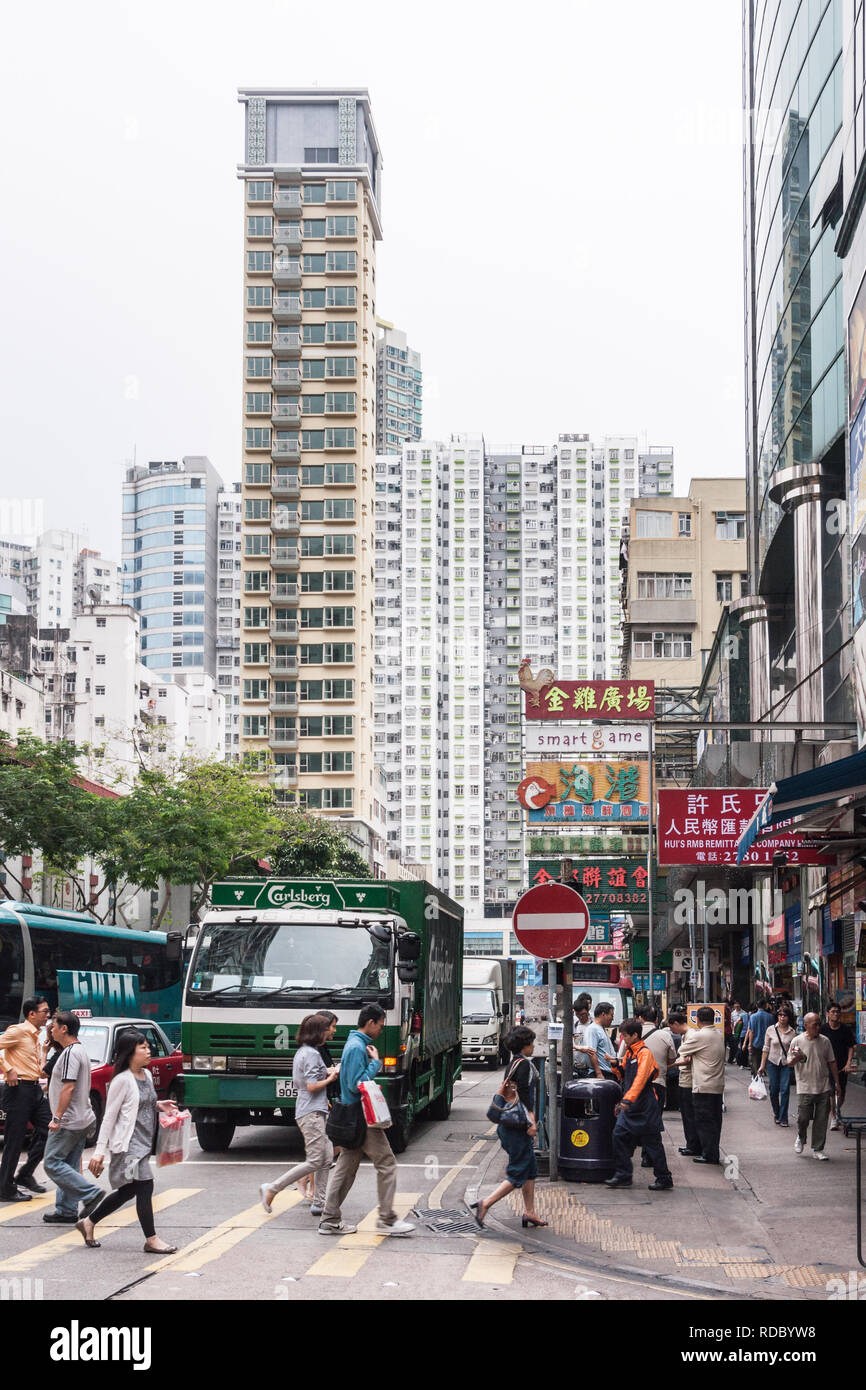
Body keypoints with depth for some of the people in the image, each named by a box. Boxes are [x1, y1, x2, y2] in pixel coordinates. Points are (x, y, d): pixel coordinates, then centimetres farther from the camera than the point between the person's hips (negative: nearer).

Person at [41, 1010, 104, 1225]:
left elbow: (68, 1087, -24)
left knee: (52, 1163, -6)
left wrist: (57, 1118, -23)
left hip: (68, 1121, -10)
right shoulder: (80, 1050, 16)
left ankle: (91, 1193, -12)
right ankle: (66, 1211, 12)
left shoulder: (70, 1053, -17)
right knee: (70, 1165, 11)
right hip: (82, 1119, 10)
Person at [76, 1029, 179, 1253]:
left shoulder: (146, 1075, 10)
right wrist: (100, 1151, -14)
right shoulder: (122, 1080, -14)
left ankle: (88, 1222, 30)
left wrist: (158, 1105, 5)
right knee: (145, 1186, -11)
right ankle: (151, 1239, -3)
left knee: (127, 1191, 15)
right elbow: (109, 1117, -12)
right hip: (128, 1144, -9)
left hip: (143, 1142, 9)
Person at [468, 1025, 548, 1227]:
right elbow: (524, 1095, -21)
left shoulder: (513, 1063, 15)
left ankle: (529, 1212, 19)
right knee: (518, 1174, -7)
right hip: (518, 1126, -10)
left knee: (530, 1169, 15)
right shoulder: (524, 1064, -13)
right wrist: (531, 1122, -22)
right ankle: (484, 1204, -12)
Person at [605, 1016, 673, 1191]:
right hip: (630, 1107, 8)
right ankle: (623, 1176, 7)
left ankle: (664, 1179, 8)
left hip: (645, 1107, -8)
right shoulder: (629, 1052, 13)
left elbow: (640, 1079, -26)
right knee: (619, 1135, 1)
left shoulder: (644, 1053, -14)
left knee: (652, 1143, -1)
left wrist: (628, 1099, -36)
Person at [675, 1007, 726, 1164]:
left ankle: (709, 1154, -3)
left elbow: (682, 1051, -3)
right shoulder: (719, 1034, 11)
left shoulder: (699, 1036, -15)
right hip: (718, 1085, 8)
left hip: (704, 1086, -8)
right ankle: (714, 1153, 18)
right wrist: (690, 1059, 2)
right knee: (715, 1120, 12)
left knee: (704, 1121, -3)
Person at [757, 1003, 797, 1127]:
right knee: (774, 1090, 2)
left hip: (786, 1064, -1)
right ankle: (777, 1114, 25)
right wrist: (762, 1065, 2)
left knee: (785, 1090, -9)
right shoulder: (771, 1030, 1)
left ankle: (783, 1119, -3)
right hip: (772, 1062, 1)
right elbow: (766, 1049, 5)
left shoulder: (792, 1032, 0)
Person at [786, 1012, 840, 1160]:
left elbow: (832, 1063, 13)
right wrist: (795, 1059, -19)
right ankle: (801, 1138, 27)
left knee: (821, 1120, 2)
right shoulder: (797, 1041, -3)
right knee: (803, 1117, -4)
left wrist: (836, 1082, 13)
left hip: (823, 1088, 2)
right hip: (805, 1088, -2)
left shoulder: (825, 1041, 4)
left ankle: (818, 1149, 13)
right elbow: (789, 1063, 4)